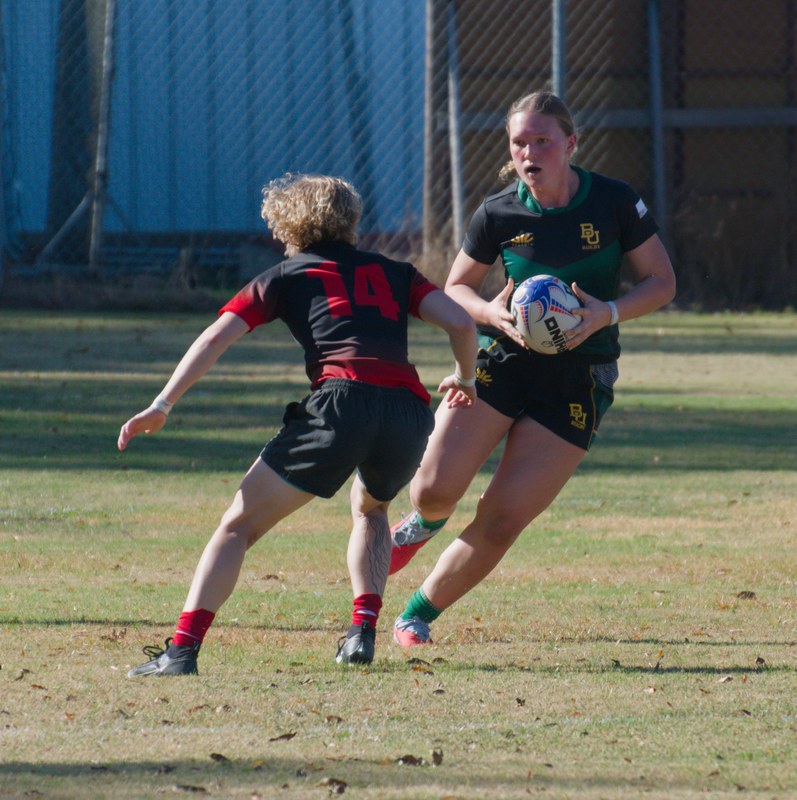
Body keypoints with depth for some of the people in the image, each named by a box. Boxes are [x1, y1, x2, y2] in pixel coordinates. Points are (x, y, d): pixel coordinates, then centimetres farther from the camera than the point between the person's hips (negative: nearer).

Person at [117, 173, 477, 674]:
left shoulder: (287, 277, 21)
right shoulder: (394, 273, 28)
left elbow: (215, 339, 11)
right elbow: (461, 323, 16)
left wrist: (162, 406, 9)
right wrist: (466, 380, 34)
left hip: (342, 398, -3)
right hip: (411, 408, 4)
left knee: (240, 524, 3)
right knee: (371, 509, 35)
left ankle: (183, 648, -12)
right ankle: (363, 633, 18)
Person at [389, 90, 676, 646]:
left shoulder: (614, 203, -7)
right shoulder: (498, 215, -3)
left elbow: (662, 282, 0)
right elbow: (456, 288, 9)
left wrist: (607, 314, -18)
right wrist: (495, 315, -13)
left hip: (578, 382, -1)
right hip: (500, 363, 1)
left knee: (502, 521, -8)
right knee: (434, 490, -14)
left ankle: (418, 615, 11)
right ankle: (424, 523, 25)